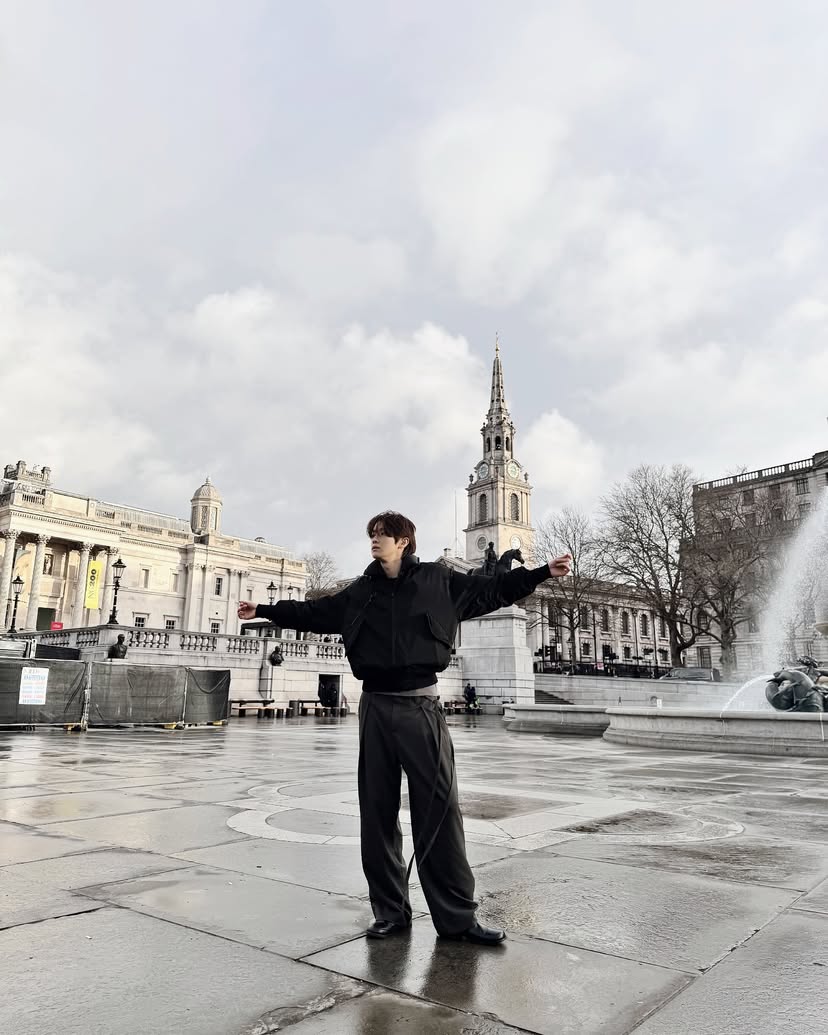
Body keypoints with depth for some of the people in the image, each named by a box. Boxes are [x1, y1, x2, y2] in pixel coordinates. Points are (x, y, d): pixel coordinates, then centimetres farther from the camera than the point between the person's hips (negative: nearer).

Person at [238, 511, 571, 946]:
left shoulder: (439, 581, 4)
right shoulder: (360, 592, 11)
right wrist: (264, 610, 21)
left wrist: (543, 571, 4)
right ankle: (390, 911, 21)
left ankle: (457, 915, 8)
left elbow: (492, 590, 8)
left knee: (439, 809, -3)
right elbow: (314, 612, 20)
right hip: (375, 706, 3)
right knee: (377, 811, 8)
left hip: (421, 706, -3)